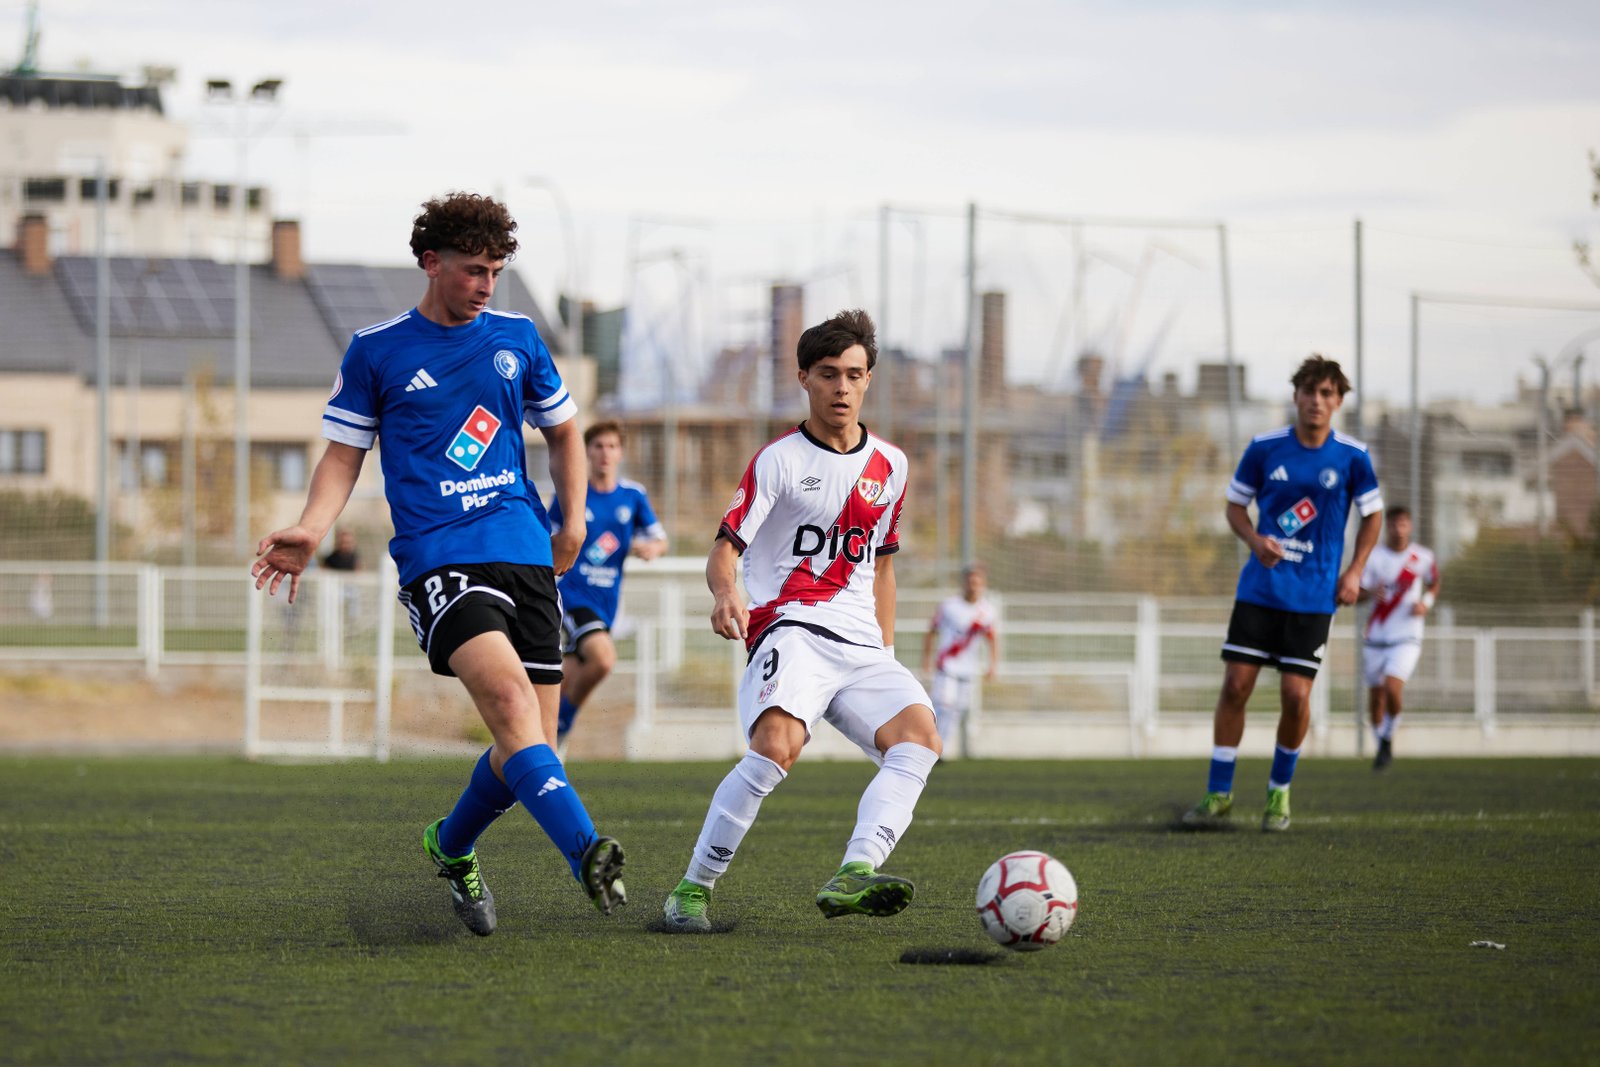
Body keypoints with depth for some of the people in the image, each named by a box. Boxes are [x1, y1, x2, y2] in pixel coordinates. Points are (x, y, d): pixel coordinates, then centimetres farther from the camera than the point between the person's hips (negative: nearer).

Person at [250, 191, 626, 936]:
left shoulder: (517, 338, 13)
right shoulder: (377, 350, 4)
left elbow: (562, 430, 27)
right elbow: (344, 454, 8)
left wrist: (574, 521, 17)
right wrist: (310, 531, -8)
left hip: (525, 553, 4)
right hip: (438, 559, -4)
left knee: (529, 744, 2)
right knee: (509, 697, -28)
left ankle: (452, 848, 31)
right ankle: (586, 853, -41)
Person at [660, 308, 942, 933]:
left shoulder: (890, 466, 18)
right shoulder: (779, 460, 3)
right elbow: (726, 547, -5)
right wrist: (725, 592, -27)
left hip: (862, 646, 5)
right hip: (790, 625, -5)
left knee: (918, 734, -24)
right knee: (777, 743, -32)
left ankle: (854, 877, -39)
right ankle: (692, 889, -20)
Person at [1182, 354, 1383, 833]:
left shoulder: (1352, 457, -3)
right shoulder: (1265, 448, -2)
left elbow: (1372, 514, 10)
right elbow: (1235, 504, 9)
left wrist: (1354, 571, -1)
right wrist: (1255, 540, -11)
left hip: (1313, 596, -1)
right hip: (1259, 589, 1)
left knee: (1296, 695, -6)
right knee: (1235, 684, -5)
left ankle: (1280, 790, 17)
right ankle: (1218, 794, 7)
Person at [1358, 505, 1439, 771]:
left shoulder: (1423, 558, -2)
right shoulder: (1373, 556, -4)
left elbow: (1434, 584, 16)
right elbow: (1358, 592, -7)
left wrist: (1426, 604, -4)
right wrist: (1371, 593, -29)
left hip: (1406, 638, -2)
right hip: (1376, 637, 2)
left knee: (1392, 688, -22)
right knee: (1375, 696, 8)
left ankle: (1388, 738, 2)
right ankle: (1381, 744, 31)